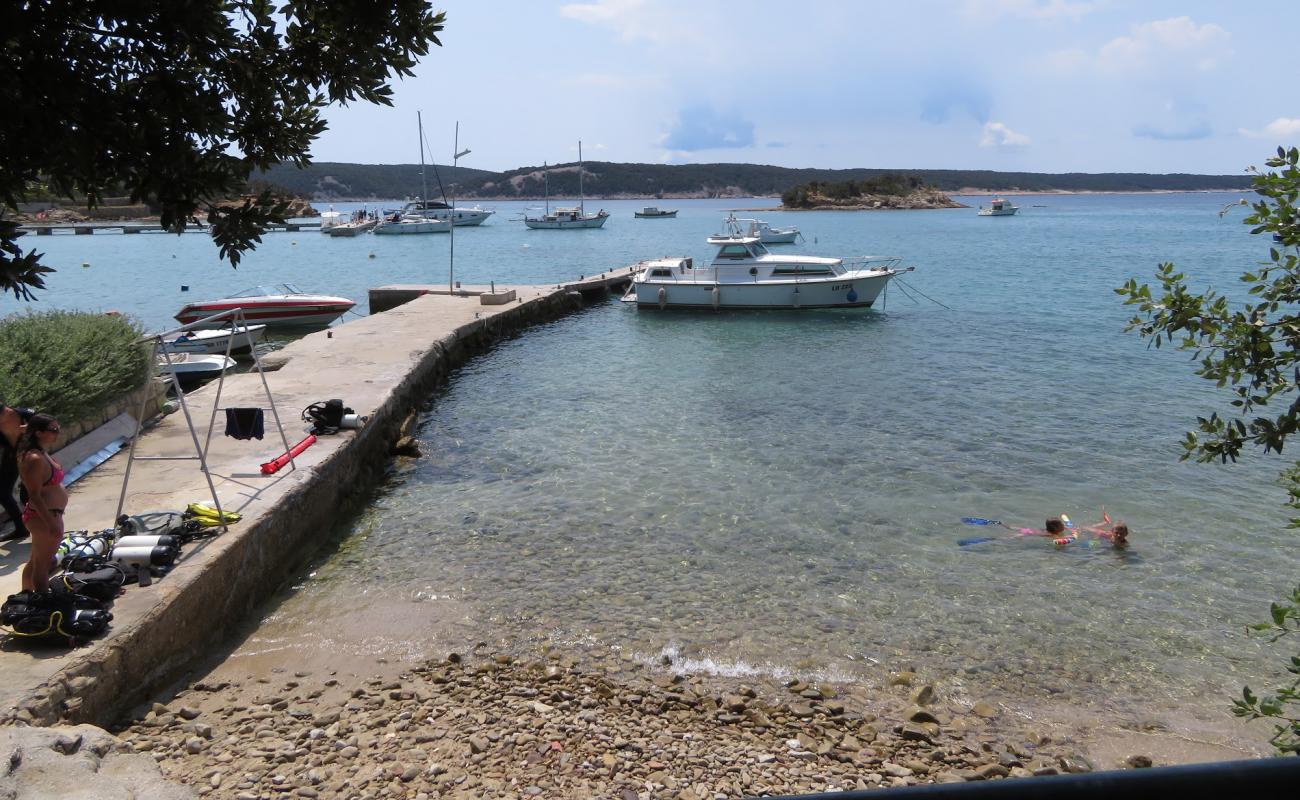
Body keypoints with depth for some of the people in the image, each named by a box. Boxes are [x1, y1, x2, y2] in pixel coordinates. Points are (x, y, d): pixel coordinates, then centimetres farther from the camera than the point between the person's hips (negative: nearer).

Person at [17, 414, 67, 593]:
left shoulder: (42, 453, 7)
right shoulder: (35, 459, -23)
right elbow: (34, 495, -25)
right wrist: (52, 524, -25)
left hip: (48, 514, 10)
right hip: (43, 516, -10)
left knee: (35, 561, 22)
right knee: (42, 565, 1)